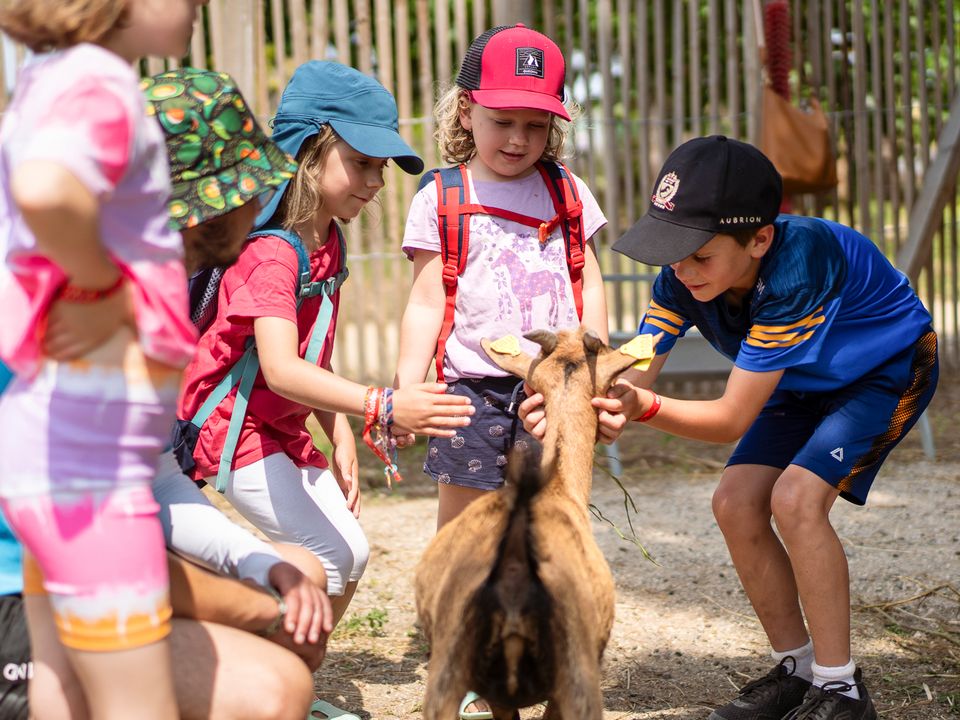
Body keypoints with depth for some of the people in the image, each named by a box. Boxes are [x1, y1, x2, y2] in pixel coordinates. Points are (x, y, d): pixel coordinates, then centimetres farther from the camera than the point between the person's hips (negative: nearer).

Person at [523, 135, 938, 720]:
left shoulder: (793, 269, -41)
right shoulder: (683, 277, -21)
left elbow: (734, 418, -37)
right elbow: (629, 378, -25)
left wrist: (646, 407, -53)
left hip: (890, 368, -7)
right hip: (807, 381, 7)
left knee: (795, 497, -25)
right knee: (736, 503, -6)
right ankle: (798, 670, 10)